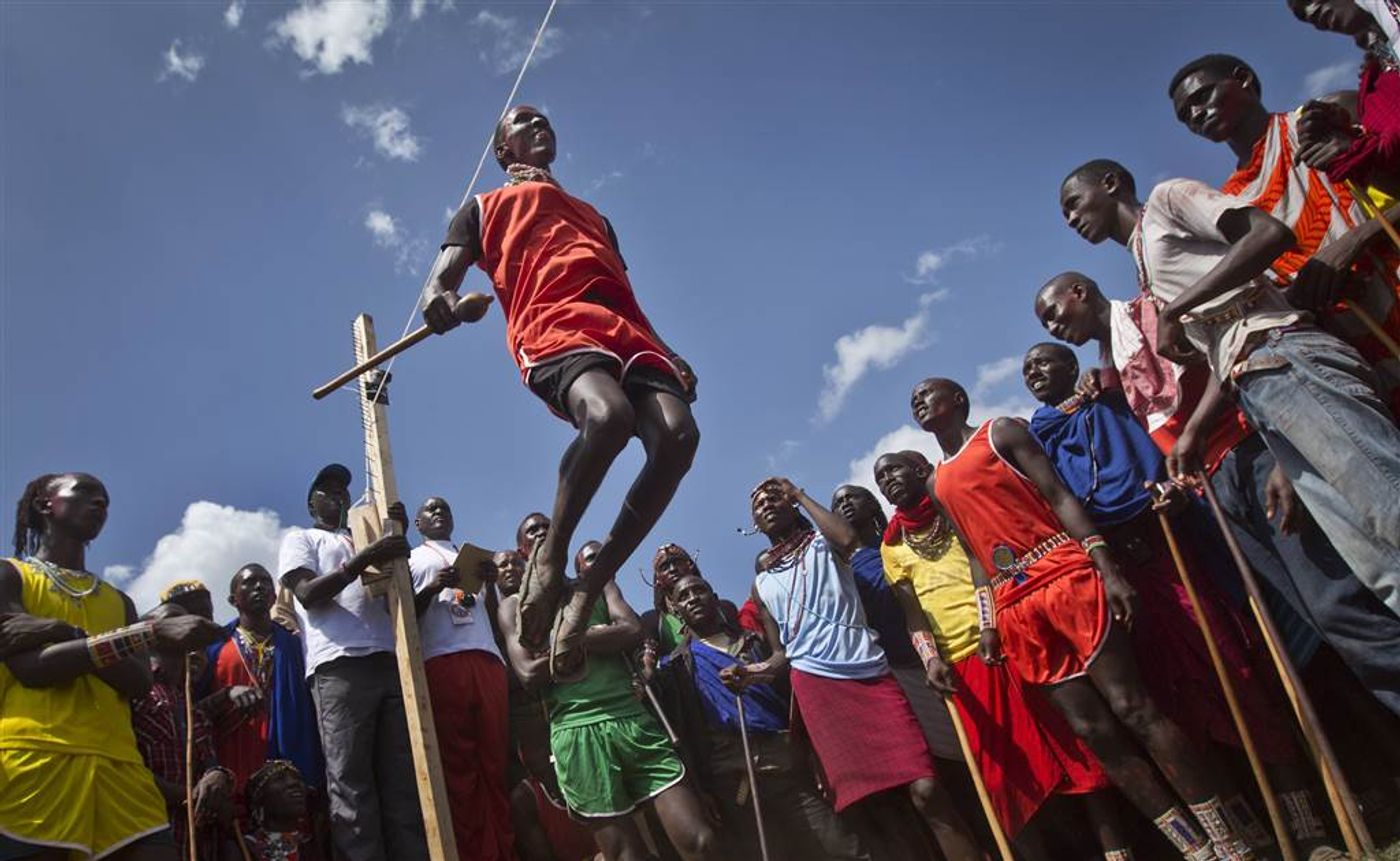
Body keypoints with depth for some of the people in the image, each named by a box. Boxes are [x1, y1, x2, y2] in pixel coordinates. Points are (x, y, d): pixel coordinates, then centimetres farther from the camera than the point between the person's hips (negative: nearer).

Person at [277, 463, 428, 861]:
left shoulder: (366, 537, 33)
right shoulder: (300, 538, 19)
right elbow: (308, 594, 0)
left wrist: (397, 541, 7)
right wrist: (364, 559, -13)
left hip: (391, 661, 5)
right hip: (340, 665, -5)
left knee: (404, 782, -4)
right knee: (351, 785, -11)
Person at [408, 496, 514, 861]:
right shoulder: (411, 559, 19)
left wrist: (490, 582, 4)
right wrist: (431, 589, -8)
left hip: (487, 660, 3)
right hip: (441, 663, -3)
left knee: (495, 762, -4)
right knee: (457, 765, -9)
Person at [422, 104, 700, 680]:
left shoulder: (594, 215, 44)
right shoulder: (484, 209, 31)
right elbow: (440, 281, 16)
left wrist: (669, 355, 14)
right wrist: (441, 302, -12)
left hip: (625, 327, 5)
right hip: (552, 324, -5)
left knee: (677, 435, -27)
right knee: (608, 414, -39)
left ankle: (587, 594, -19)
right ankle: (550, 559, -17)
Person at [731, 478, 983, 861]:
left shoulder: (821, 542, 15)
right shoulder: (761, 582, 20)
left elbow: (848, 538, -11)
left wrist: (799, 494, 3)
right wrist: (751, 671, -2)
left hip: (869, 673, -2)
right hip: (815, 685, 2)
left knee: (925, 789, -14)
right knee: (859, 798, -6)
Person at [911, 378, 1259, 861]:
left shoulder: (1001, 433, 6)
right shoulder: (936, 484, 21)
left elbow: (1059, 496, -3)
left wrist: (1107, 568, -14)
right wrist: (987, 623, 8)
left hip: (1066, 577, -5)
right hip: (1016, 608, 5)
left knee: (1130, 708, -9)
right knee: (1090, 728, -1)